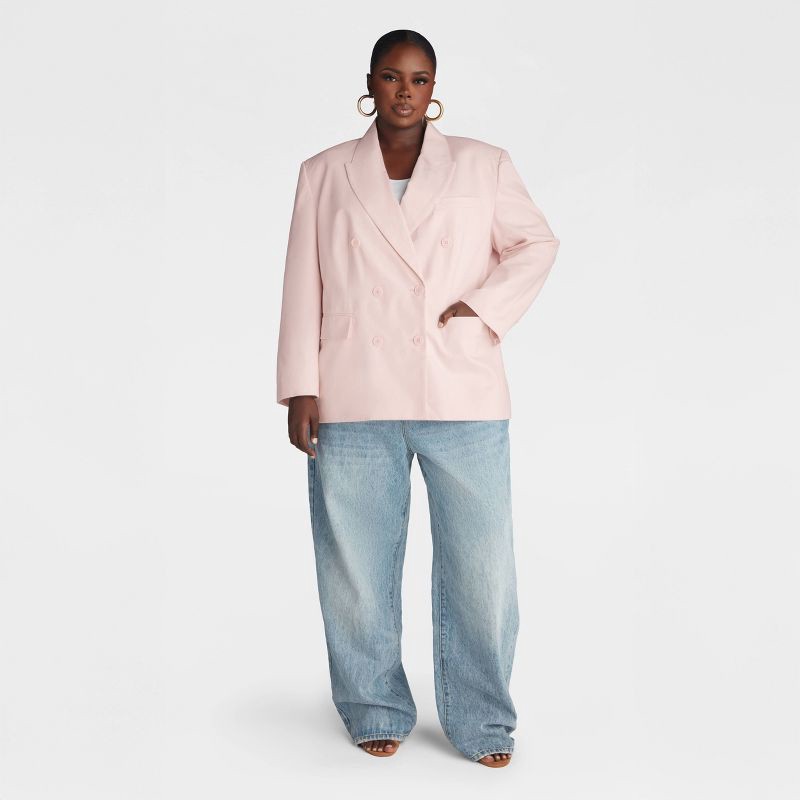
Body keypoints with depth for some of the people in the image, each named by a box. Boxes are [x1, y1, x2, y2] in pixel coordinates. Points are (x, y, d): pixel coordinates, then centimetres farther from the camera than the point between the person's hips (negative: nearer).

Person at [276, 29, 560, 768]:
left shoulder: (483, 165, 11)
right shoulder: (325, 174, 12)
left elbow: (537, 243, 13)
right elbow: (303, 286, 7)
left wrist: (480, 307, -4)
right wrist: (300, 389, 0)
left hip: (462, 399, 0)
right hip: (354, 402, 1)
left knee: (480, 563, 0)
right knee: (357, 567, 6)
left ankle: (482, 722, 15)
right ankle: (376, 712, 23)